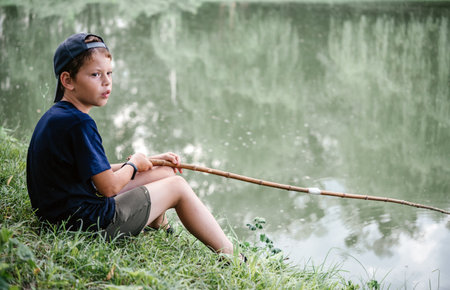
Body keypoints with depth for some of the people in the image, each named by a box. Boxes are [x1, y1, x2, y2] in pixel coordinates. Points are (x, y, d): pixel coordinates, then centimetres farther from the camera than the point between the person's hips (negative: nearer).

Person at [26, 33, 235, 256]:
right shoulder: (78, 123, -22)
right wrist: (133, 164, 1)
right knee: (177, 186, 3)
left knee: (165, 172, 18)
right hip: (91, 222, -10)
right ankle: (228, 254, 11)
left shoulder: (54, 116, 10)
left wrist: (148, 161, 12)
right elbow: (109, 186, -20)